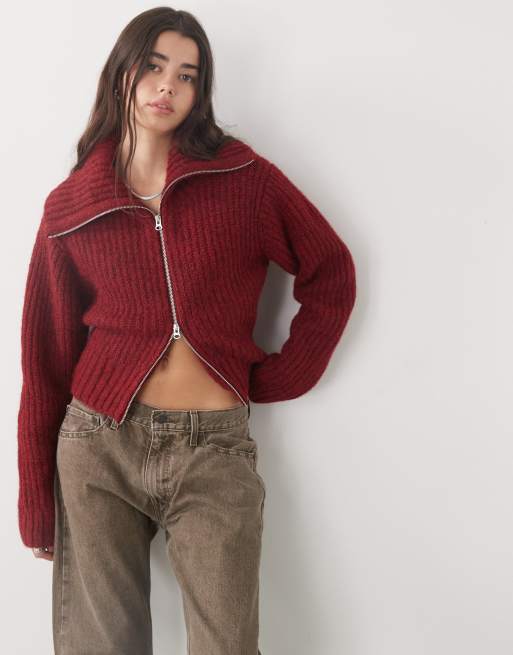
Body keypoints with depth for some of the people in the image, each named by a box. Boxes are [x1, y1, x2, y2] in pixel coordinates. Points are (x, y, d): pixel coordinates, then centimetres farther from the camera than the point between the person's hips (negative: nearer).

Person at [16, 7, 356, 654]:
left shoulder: (242, 176, 1)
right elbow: (45, 357, 6)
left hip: (213, 451, -1)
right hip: (99, 446, 1)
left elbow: (331, 273, 8)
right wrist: (37, 506, 6)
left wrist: (279, 378, 1)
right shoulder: (69, 208, 4)